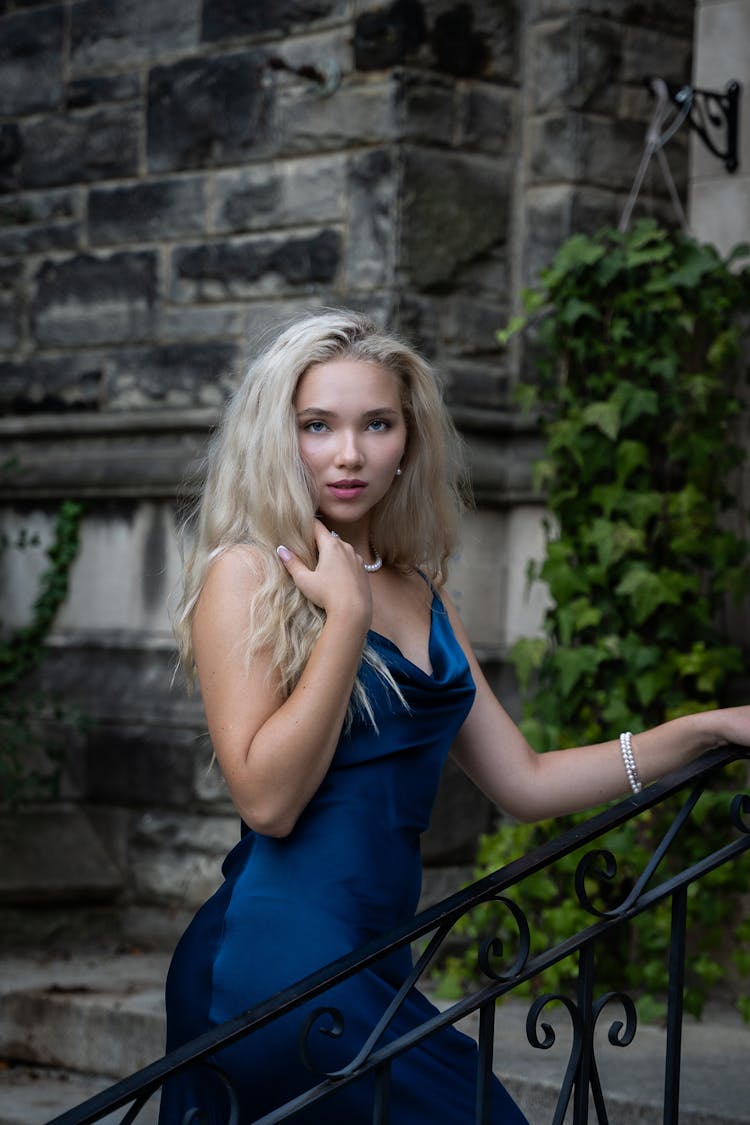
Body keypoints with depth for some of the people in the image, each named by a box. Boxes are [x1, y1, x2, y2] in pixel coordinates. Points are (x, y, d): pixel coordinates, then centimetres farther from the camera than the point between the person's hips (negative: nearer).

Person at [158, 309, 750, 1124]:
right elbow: (268, 798, -17)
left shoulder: (419, 593, 14)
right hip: (281, 957, -7)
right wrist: (347, 612, -15)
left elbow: (523, 782, 14)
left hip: (370, 958, 7)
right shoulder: (248, 575, -6)